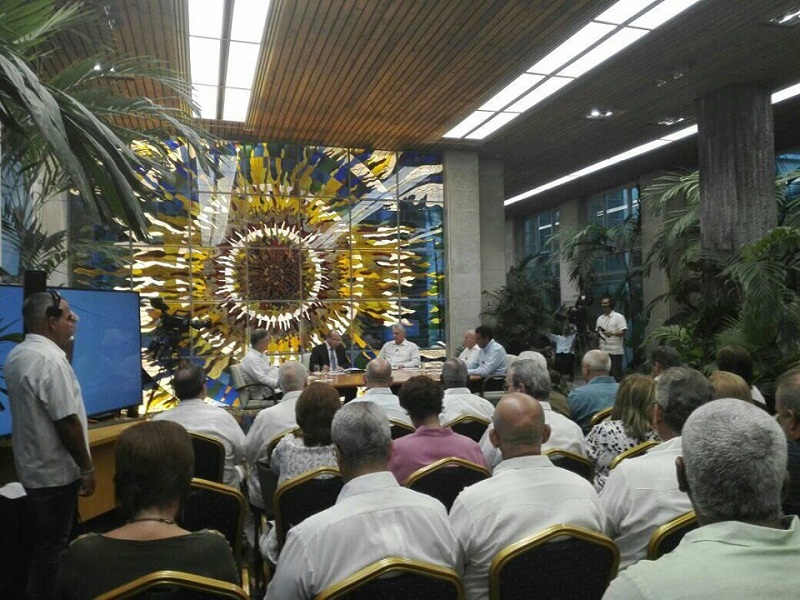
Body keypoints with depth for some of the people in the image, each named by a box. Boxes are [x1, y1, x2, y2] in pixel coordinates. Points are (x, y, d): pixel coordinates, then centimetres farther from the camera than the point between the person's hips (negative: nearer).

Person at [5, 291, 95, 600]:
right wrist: (87, 468, -15)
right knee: (53, 550, 5)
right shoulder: (51, 359, -24)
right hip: (56, 472, -9)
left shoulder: (16, 356, 6)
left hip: (31, 468, 9)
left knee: (41, 544, 22)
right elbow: (66, 422, -24)